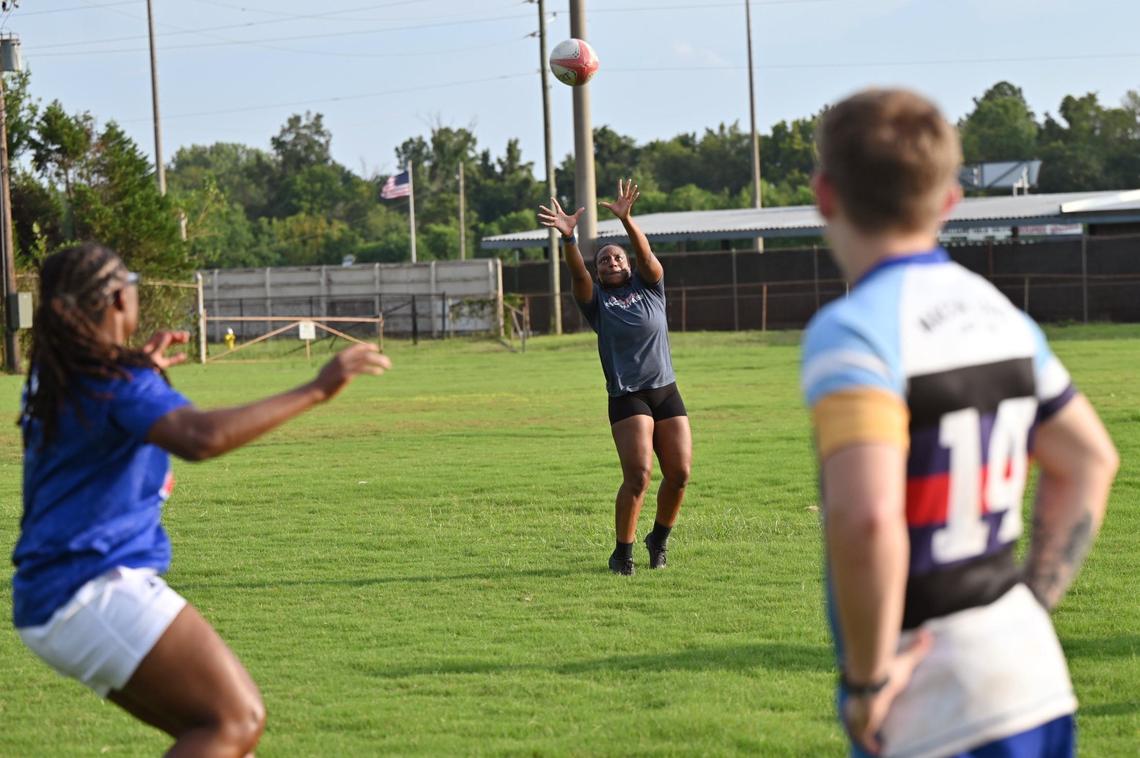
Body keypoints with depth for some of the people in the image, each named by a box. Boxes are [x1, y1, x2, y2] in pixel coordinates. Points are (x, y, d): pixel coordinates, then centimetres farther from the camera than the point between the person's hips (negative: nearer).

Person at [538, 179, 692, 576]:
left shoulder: (649, 286, 9)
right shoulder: (597, 299, 5)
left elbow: (645, 254, -10)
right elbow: (577, 274, -14)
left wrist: (626, 220, -29)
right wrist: (568, 238, -34)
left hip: (667, 392, 3)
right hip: (626, 398, -3)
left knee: (679, 473, -1)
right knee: (638, 475, -17)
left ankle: (659, 539, 23)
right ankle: (623, 553, -5)